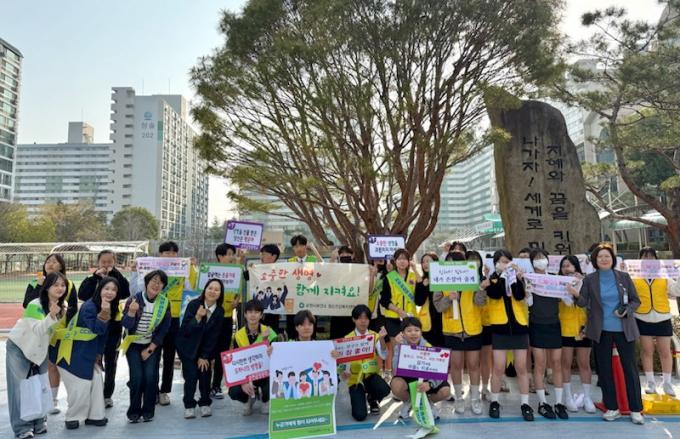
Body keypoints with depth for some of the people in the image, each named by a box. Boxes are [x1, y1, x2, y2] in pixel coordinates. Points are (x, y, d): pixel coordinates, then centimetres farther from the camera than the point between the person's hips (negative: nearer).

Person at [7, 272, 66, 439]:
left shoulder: (62, 306, -8)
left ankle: (39, 422, 16)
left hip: (39, 349, 5)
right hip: (18, 347, -5)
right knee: (19, 387, -5)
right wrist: (51, 316, -49)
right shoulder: (35, 305, -26)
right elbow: (37, 329, -35)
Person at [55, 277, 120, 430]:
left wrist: (98, 354, 7)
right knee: (80, 385, -5)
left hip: (89, 352, 8)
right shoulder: (89, 306, -25)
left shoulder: (111, 308, 0)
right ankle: (73, 417, 16)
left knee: (96, 381, 9)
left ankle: (94, 415, 21)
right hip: (74, 352, -8)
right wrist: (103, 313, -45)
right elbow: (97, 329, -30)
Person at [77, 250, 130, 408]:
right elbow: (82, 295, -17)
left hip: (113, 325, 0)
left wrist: (114, 273, -19)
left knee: (110, 361, 9)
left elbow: (125, 293, -20)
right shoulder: (91, 280, 2)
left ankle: (107, 395, 21)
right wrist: (96, 276, -19)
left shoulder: (118, 278, 1)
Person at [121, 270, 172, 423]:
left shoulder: (165, 303, -9)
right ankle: (134, 411, 8)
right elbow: (126, 325, -14)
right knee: (137, 376, -12)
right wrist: (131, 312, -33)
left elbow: (164, 329, -4)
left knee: (150, 376, -11)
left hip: (153, 345, 1)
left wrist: (150, 349, -6)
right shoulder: (134, 299, -12)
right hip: (134, 344, 0)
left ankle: (148, 411, 8)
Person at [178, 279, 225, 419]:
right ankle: (189, 405, 7)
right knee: (191, 374, -12)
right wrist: (198, 317, -38)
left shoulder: (220, 311, -12)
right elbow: (185, 330, -22)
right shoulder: (193, 305, -20)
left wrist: (205, 356, -8)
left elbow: (214, 336, -7)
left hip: (206, 347, 2)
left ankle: (205, 403, 14)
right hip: (187, 347, -2)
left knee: (205, 372, -7)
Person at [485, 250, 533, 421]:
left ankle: (525, 404, 16)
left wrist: (518, 278, -23)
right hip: (500, 326, -2)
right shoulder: (492, 279, 3)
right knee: (499, 367, -1)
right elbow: (495, 294, -18)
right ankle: (494, 402, 15)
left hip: (519, 325, 2)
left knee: (521, 367, 5)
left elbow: (520, 296, -10)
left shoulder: (517, 277, 8)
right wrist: (499, 274, -22)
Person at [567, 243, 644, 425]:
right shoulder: (589, 279, -2)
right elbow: (583, 303, -6)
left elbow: (636, 300, 4)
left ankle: (635, 409, 17)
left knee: (630, 367, 4)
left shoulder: (624, 277, -1)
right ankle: (612, 408, 20)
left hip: (624, 329, 0)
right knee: (604, 369, 7)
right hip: (601, 331, 1)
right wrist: (576, 294, -28)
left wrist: (626, 311, -15)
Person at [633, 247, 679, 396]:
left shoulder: (664, 276, 7)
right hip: (643, 319, -1)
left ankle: (667, 383, 21)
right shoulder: (634, 277, 3)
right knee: (647, 351, 7)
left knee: (665, 351, 8)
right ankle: (650, 383, 17)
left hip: (662, 319, 1)